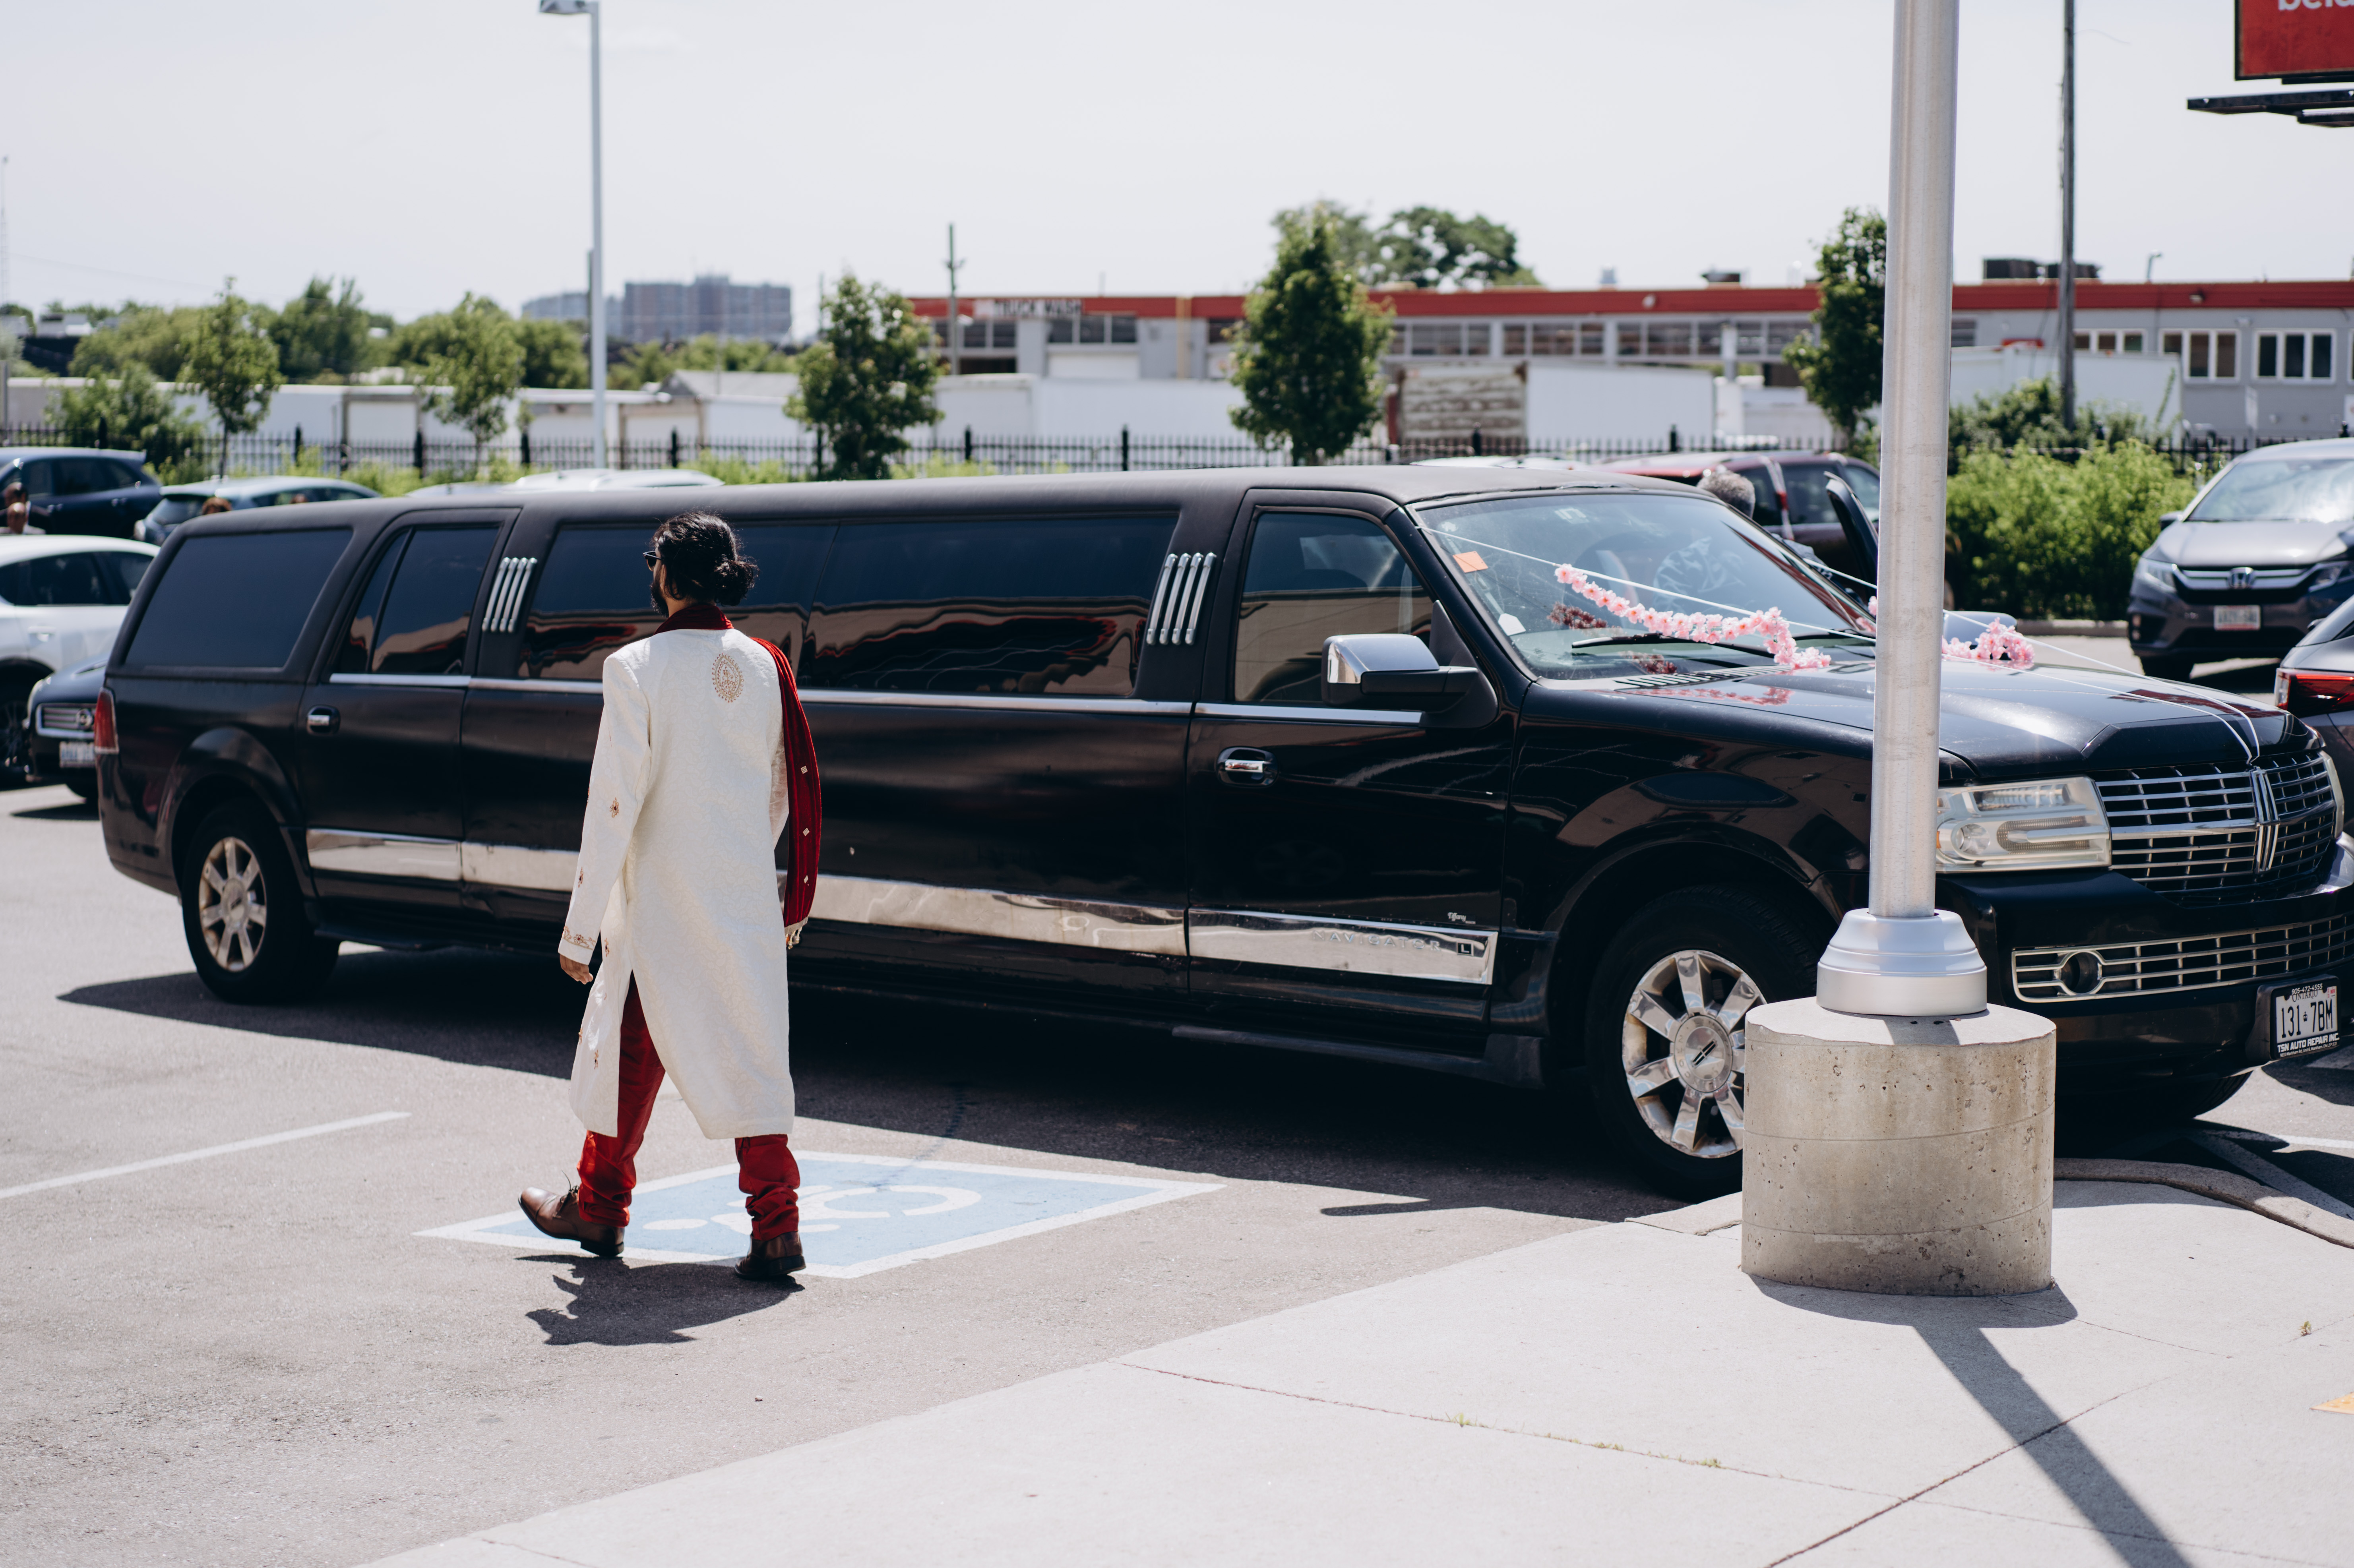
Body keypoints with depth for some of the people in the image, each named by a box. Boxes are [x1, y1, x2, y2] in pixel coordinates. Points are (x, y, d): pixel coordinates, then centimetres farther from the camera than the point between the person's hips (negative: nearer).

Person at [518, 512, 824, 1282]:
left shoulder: (638, 669, -12)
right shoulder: (764, 665, 2)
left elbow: (613, 803, -14)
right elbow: (789, 792, 10)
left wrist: (580, 927, -10)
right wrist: (794, 901, 23)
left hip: (664, 902, -4)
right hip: (748, 900, 4)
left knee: (631, 1048, 13)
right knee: (750, 1052, 6)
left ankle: (599, 1206, 28)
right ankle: (776, 1227, 0)